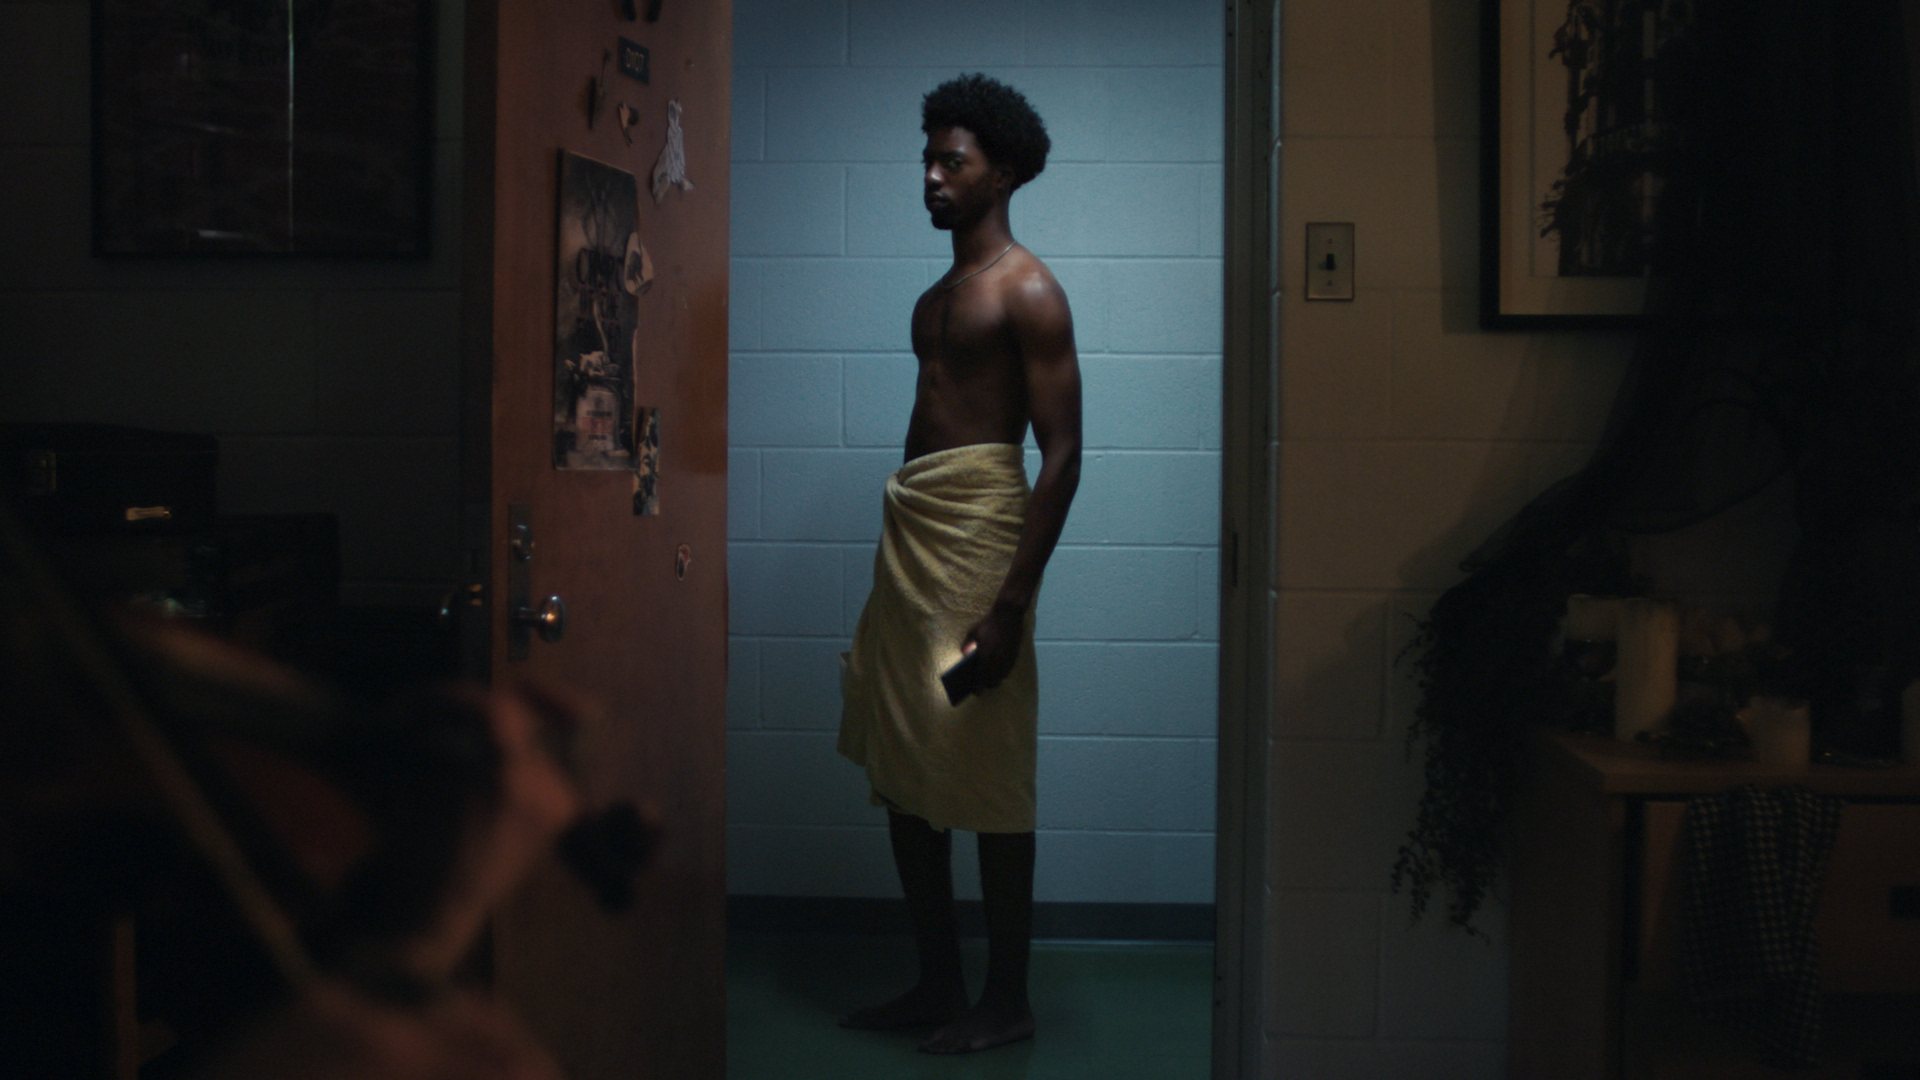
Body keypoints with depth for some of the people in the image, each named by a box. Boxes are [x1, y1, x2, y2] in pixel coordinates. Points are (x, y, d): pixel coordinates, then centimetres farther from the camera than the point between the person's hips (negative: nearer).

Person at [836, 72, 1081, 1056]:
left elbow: (1061, 455, -14)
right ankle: (937, 984, 24)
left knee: (986, 783, -1)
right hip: (907, 532, 9)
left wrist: (1011, 604, -20)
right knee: (902, 777, 12)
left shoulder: (1027, 292, -8)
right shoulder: (936, 298, 19)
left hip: (978, 533, -9)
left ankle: (1007, 1000, 12)